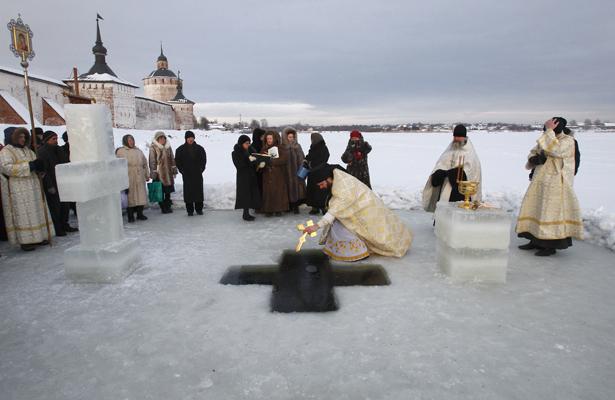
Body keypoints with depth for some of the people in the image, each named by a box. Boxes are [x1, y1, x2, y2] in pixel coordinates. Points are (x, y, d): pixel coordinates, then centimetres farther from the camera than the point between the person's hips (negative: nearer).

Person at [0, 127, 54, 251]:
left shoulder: (28, 151, 18)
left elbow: (36, 164, 19)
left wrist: (38, 165, -6)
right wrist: (28, 166, -19)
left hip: (33, 186, 6)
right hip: (18, 189, -6)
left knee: (36, 211, 7)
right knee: (22, 213, -7)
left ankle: (39, 236, 12)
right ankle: (25, 240, -5)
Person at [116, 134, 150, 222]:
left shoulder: (138, 151, 15)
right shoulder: (120, 152, 1)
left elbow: (145, 164, 18)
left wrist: (147, 175, 15)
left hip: (139, 178, 4)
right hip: (128, 178, -4)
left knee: (141, 195, 6)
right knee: (130, 197, -1)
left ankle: (140, 213, 18)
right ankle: (130, 216, 8)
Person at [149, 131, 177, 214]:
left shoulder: (168, 147, 10)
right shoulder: (153, 148, -7)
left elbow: (172, 159, 15)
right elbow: (152, 161, -8)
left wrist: (174, 169, 11)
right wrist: (153, 172, -11)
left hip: (168, 172, 5)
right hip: (159, 173, -5)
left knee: (168, 190, 12)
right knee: (160, 191, 0)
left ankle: (168, 206, 23)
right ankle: (163, 207, 8)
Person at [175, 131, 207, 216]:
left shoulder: (199, 148, 4)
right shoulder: (180, 149, 3)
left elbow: (204, 160, 10)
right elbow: (177, 161, 8)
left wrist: (201, 169, 1)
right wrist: (182, 170, 0)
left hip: (198, 174, 1)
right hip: (187, 175, -1)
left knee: (199, 191, 3)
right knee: (188, 192, 0)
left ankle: (199, 209, 14)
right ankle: (190, 210, 7)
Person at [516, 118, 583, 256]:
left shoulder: (568, 141, -12)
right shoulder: (548, 139, 9)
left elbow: (554, 149, -30)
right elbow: (534, 151, 19)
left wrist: (549, 130, -23)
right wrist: (533, 158, -4)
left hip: (556, 183, -8)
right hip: (541, 181, 8)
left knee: (552, 211, -6)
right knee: (535, 208, 11)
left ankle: (551, 246, 4)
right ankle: (536, 240, 22)